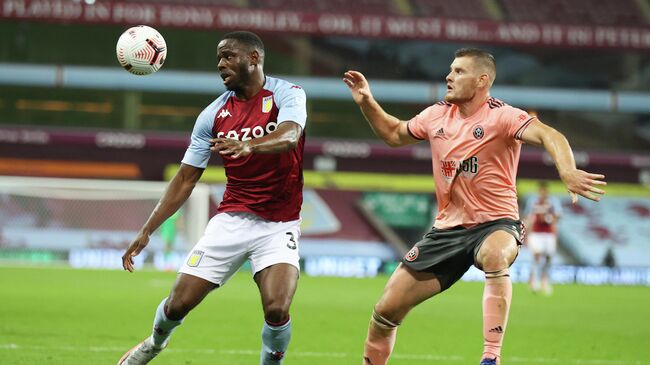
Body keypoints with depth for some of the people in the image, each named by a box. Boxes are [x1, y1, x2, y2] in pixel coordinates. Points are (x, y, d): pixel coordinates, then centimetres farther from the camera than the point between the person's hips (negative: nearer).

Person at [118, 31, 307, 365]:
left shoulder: (287, 94, -7)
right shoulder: (214, 114, 4)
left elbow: (289, 135, -29)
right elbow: (185, 179, 7)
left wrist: (249, 145, -49)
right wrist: (146, 231, 2)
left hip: (278, 224, -3)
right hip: (230, 220, 3)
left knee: (276, 310, -24)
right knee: (177, 305, 0)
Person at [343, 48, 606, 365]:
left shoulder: (500, 116, -14)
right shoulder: (437, 115, 5)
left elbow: (547, 136, -31)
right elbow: (394, 134, 24)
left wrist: (567, 172, -50)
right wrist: (366, 102, 9)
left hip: (495, 225, -6)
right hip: (448, 228, 6)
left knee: (495, 254, -43)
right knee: (386, 310, 2)